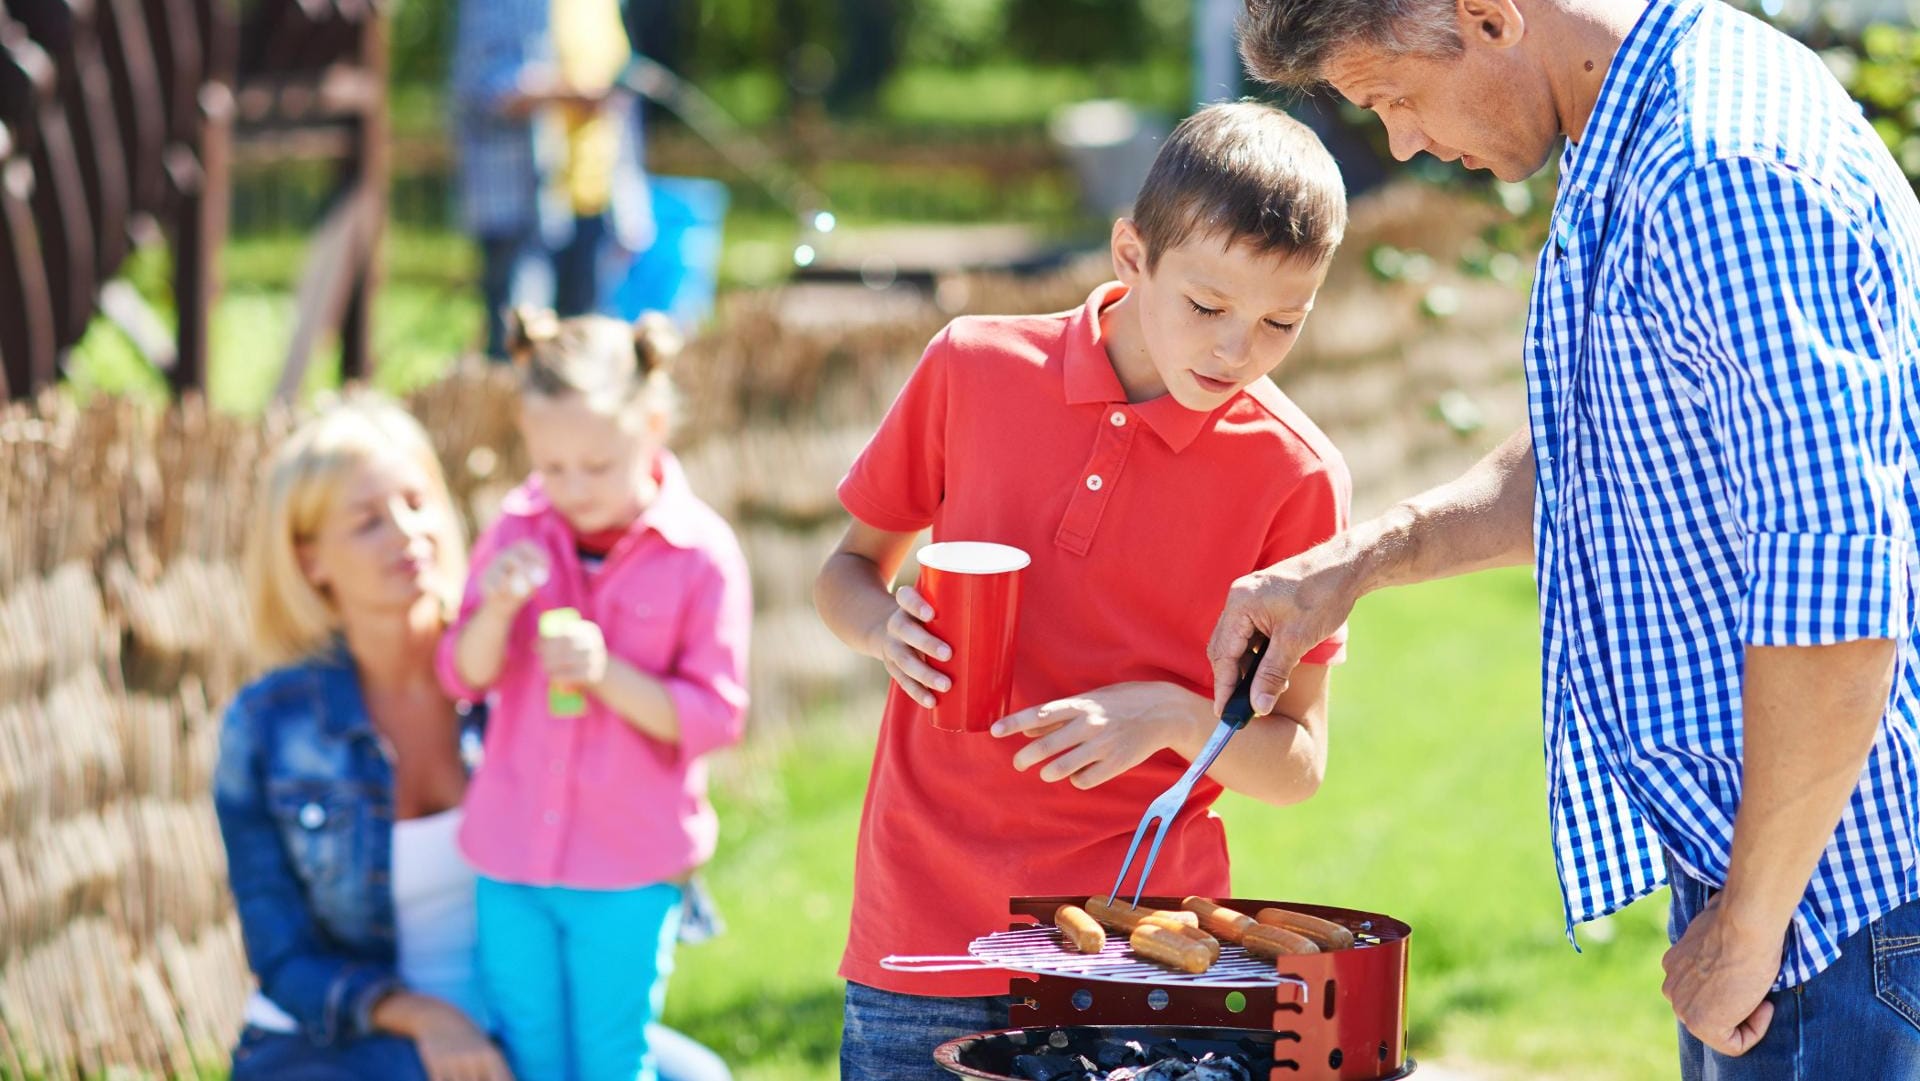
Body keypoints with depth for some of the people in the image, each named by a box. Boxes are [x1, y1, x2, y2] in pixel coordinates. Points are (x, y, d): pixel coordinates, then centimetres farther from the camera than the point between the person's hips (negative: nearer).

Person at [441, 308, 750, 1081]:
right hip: (512, 854, 4)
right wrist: (494, 611, -19)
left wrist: (608, 675, -27)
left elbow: (713, 717, -13)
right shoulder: (517, 532, -1)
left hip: (629, 869, -3)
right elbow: (465, 678, 2)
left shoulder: (700, 555, -12)